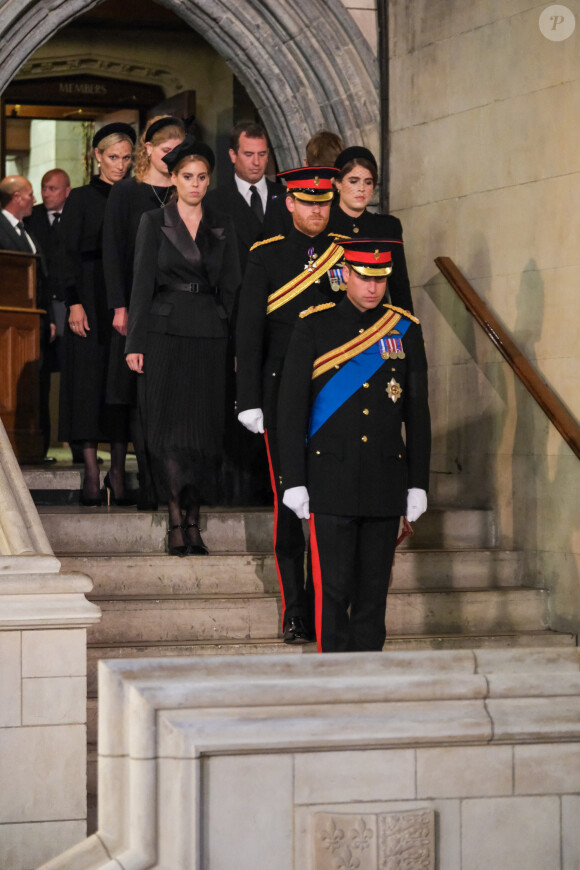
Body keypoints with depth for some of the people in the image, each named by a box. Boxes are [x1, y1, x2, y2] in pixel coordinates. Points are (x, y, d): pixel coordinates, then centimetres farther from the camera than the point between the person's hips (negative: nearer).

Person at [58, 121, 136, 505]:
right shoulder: (81, 199, 3)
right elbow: (70, 254, -1)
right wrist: (74, 303, -11)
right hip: (91, 297, -3)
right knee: (90, 379, -4)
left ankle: (118, 471, 3)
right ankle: (92, 472, -3)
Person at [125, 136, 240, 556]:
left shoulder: (223, 226, 10)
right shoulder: (154, 222, 2)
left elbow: (231, 286, 10)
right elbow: (142, 284, 0)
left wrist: (231, 335, 1)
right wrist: (135, 343, -6)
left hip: (209, 336, 2)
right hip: (165, 333, -2)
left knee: (203, 429, 1)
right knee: (169, 426, -6)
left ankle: (193, 521, 8)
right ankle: (177, 521, -4)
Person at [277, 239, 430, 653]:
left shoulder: (406, 330, 7)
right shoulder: (314, 327, 0)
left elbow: (418, 414, 10)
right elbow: (292, 408, -2)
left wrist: (418, 483, 5)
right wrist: (294, 481, -7)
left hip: (386, 481, 3)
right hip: (331, 478, -3)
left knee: (374, 588, 6)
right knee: (333, 588, -4)